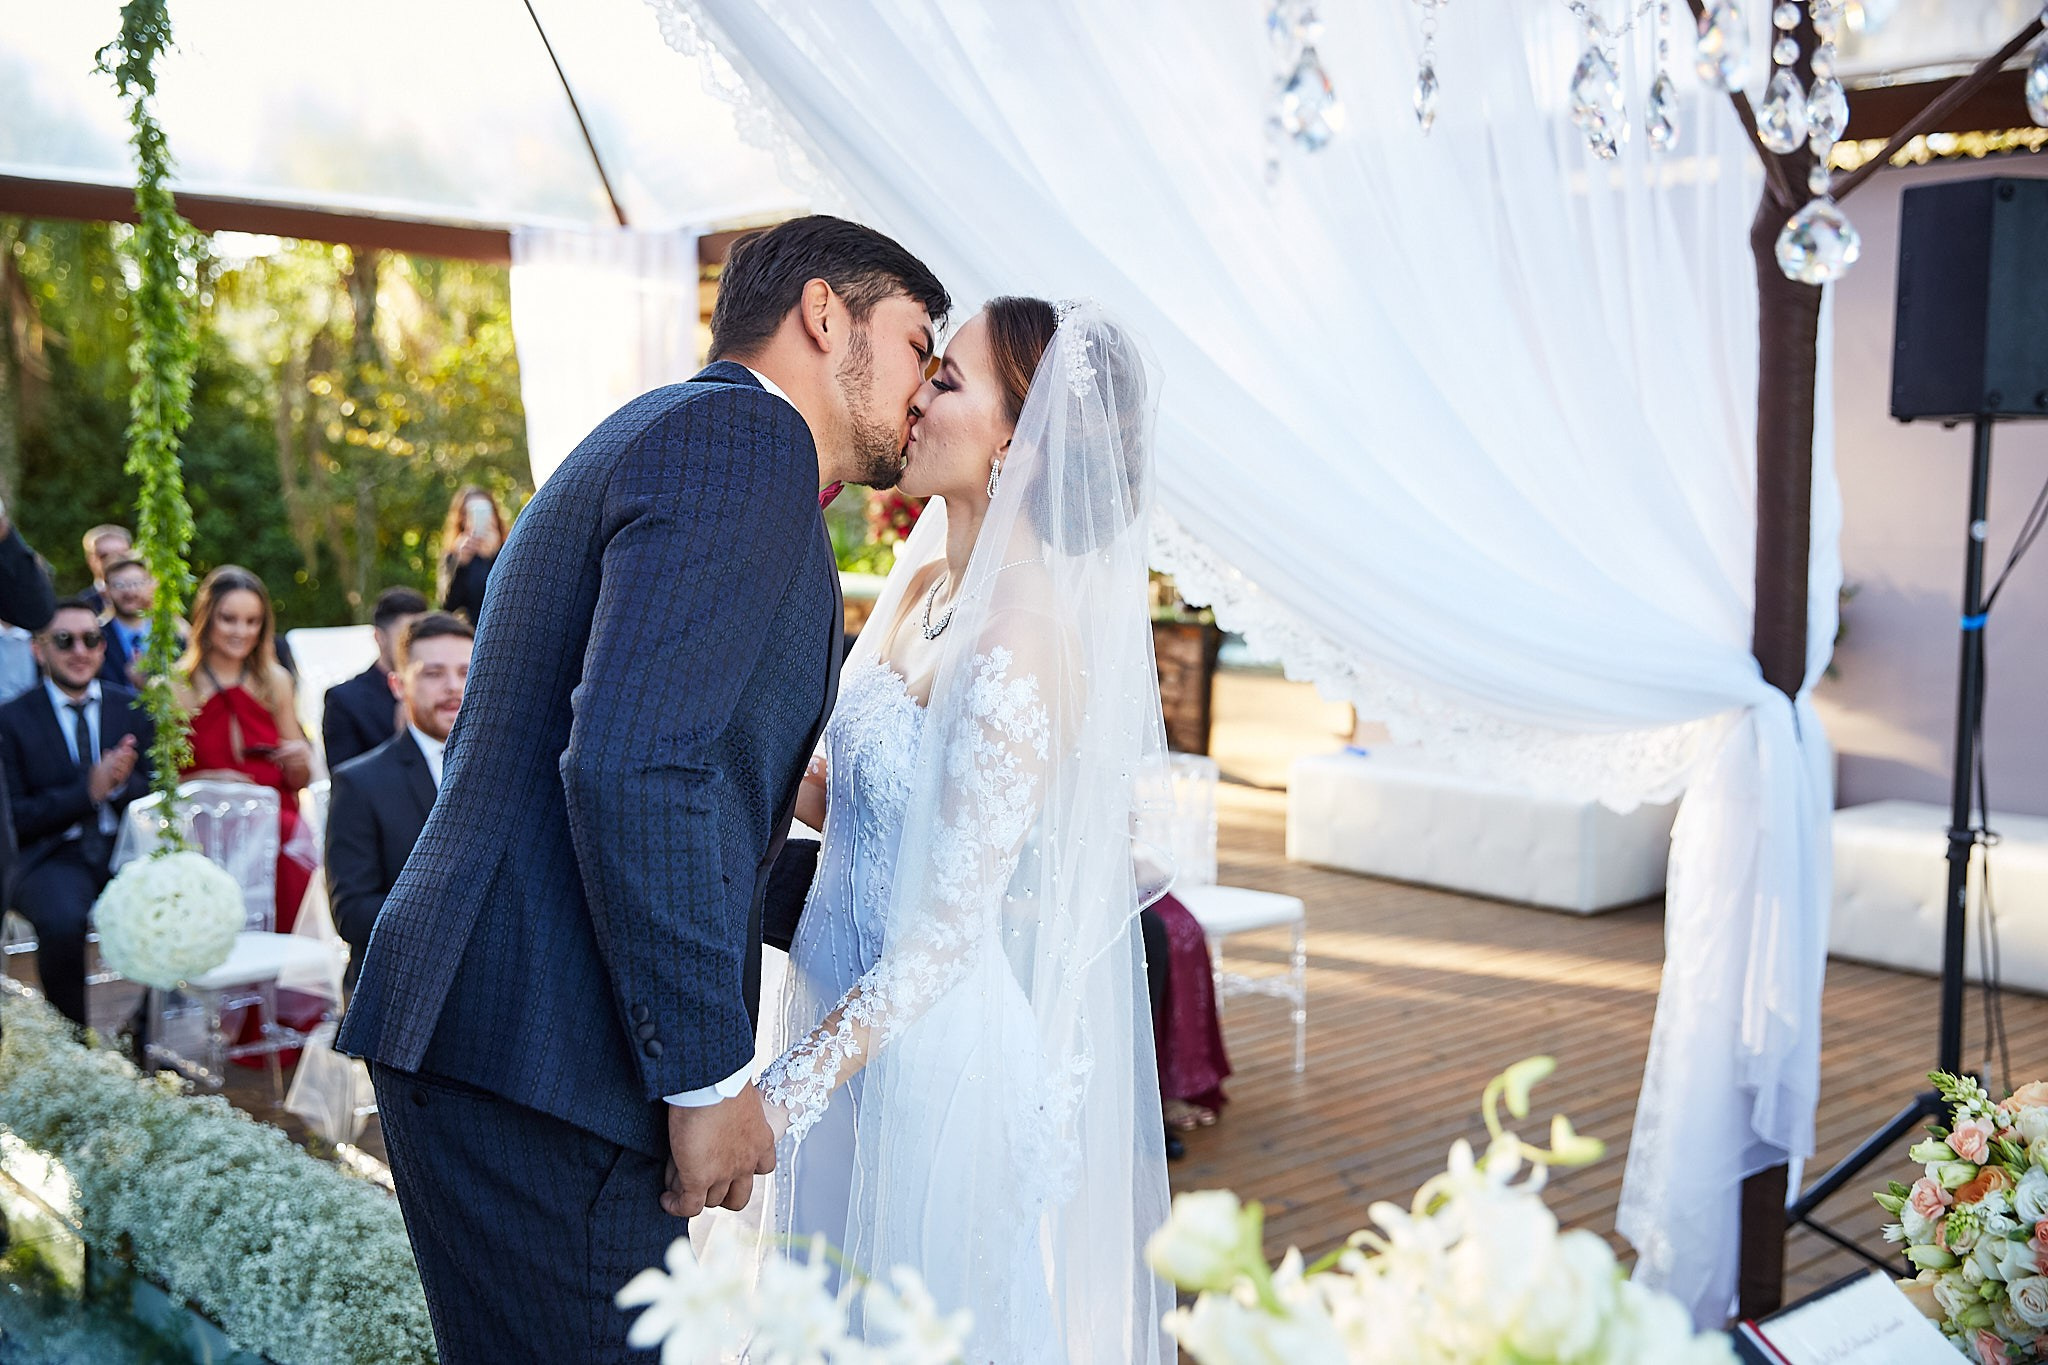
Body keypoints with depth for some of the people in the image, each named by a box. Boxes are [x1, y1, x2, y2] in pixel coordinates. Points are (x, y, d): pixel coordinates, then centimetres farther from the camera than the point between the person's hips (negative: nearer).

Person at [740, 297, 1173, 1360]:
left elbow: (948, 928, -22)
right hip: (856, 1031, 8)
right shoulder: (923, 585, 3)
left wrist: (783, 1096, -22)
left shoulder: (1022, 651, -23)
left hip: (942, 1054, -8)